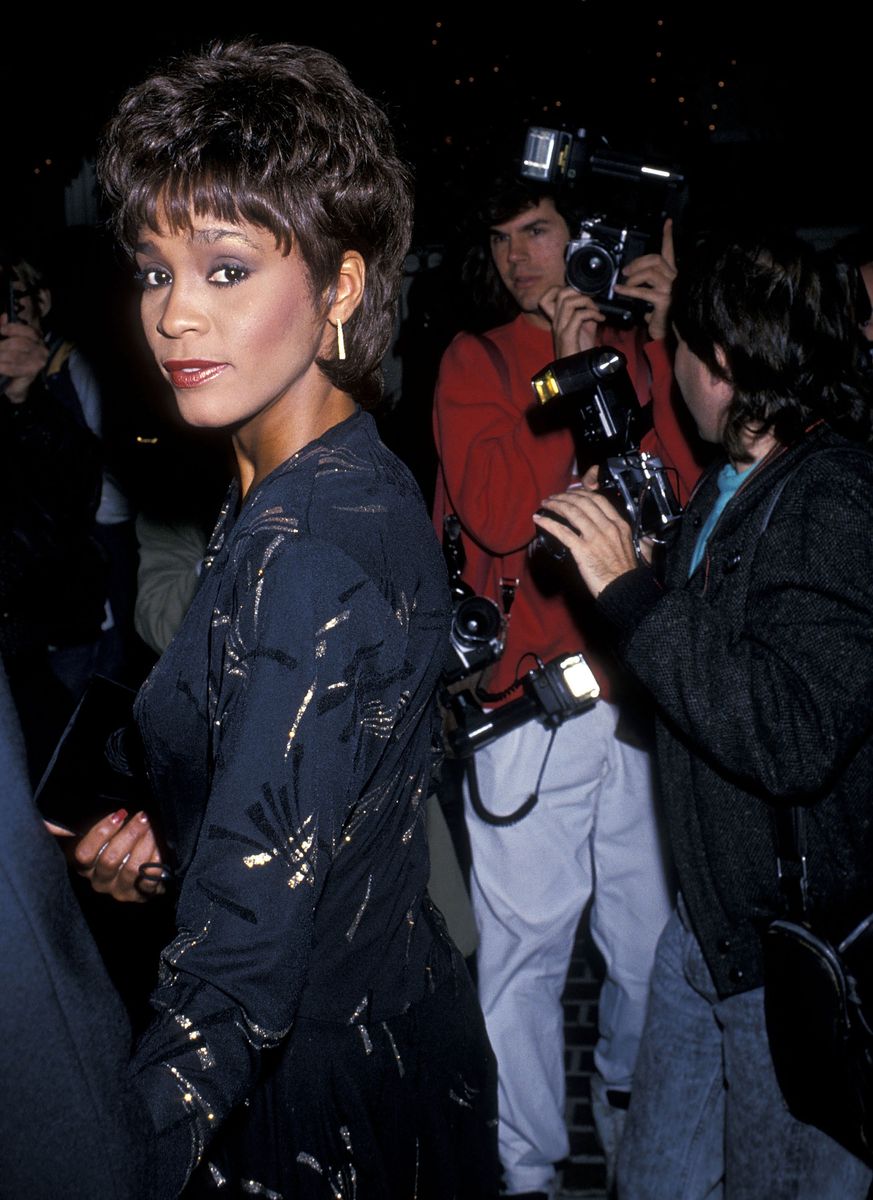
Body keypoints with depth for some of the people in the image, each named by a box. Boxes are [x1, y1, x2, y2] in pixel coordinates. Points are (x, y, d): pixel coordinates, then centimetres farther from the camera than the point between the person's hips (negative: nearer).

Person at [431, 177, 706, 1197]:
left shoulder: (640, 353, 11)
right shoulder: (478, 359, 4)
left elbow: (694, 492, -3)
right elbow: (496, 514, -11)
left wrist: (659, 348, -6)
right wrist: (568, 372, -10)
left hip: (648, 686, 3)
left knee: (655, 931, 11)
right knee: (526, 942, 1)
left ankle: (627, 1089, 38)